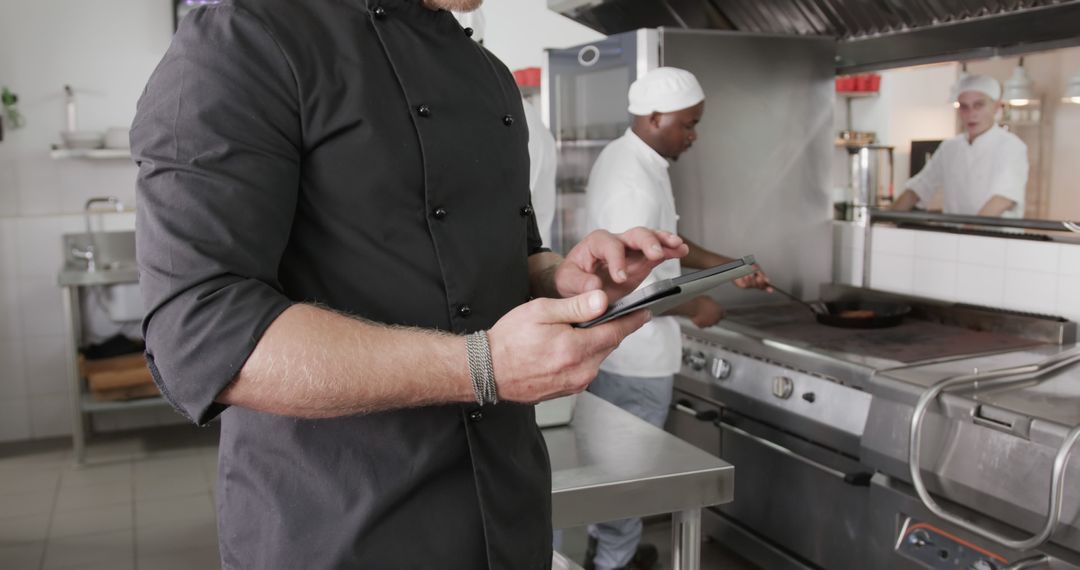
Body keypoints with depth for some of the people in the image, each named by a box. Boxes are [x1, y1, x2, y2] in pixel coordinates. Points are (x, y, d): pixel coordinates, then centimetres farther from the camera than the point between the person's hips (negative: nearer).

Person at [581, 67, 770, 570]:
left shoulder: (622, 156, 8)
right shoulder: (636, 183, -26)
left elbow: (659, 239, 17)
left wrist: (725, 267, 12)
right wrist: (695, 309, -12)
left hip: (612, 341, 10)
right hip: (634, 350, -10)